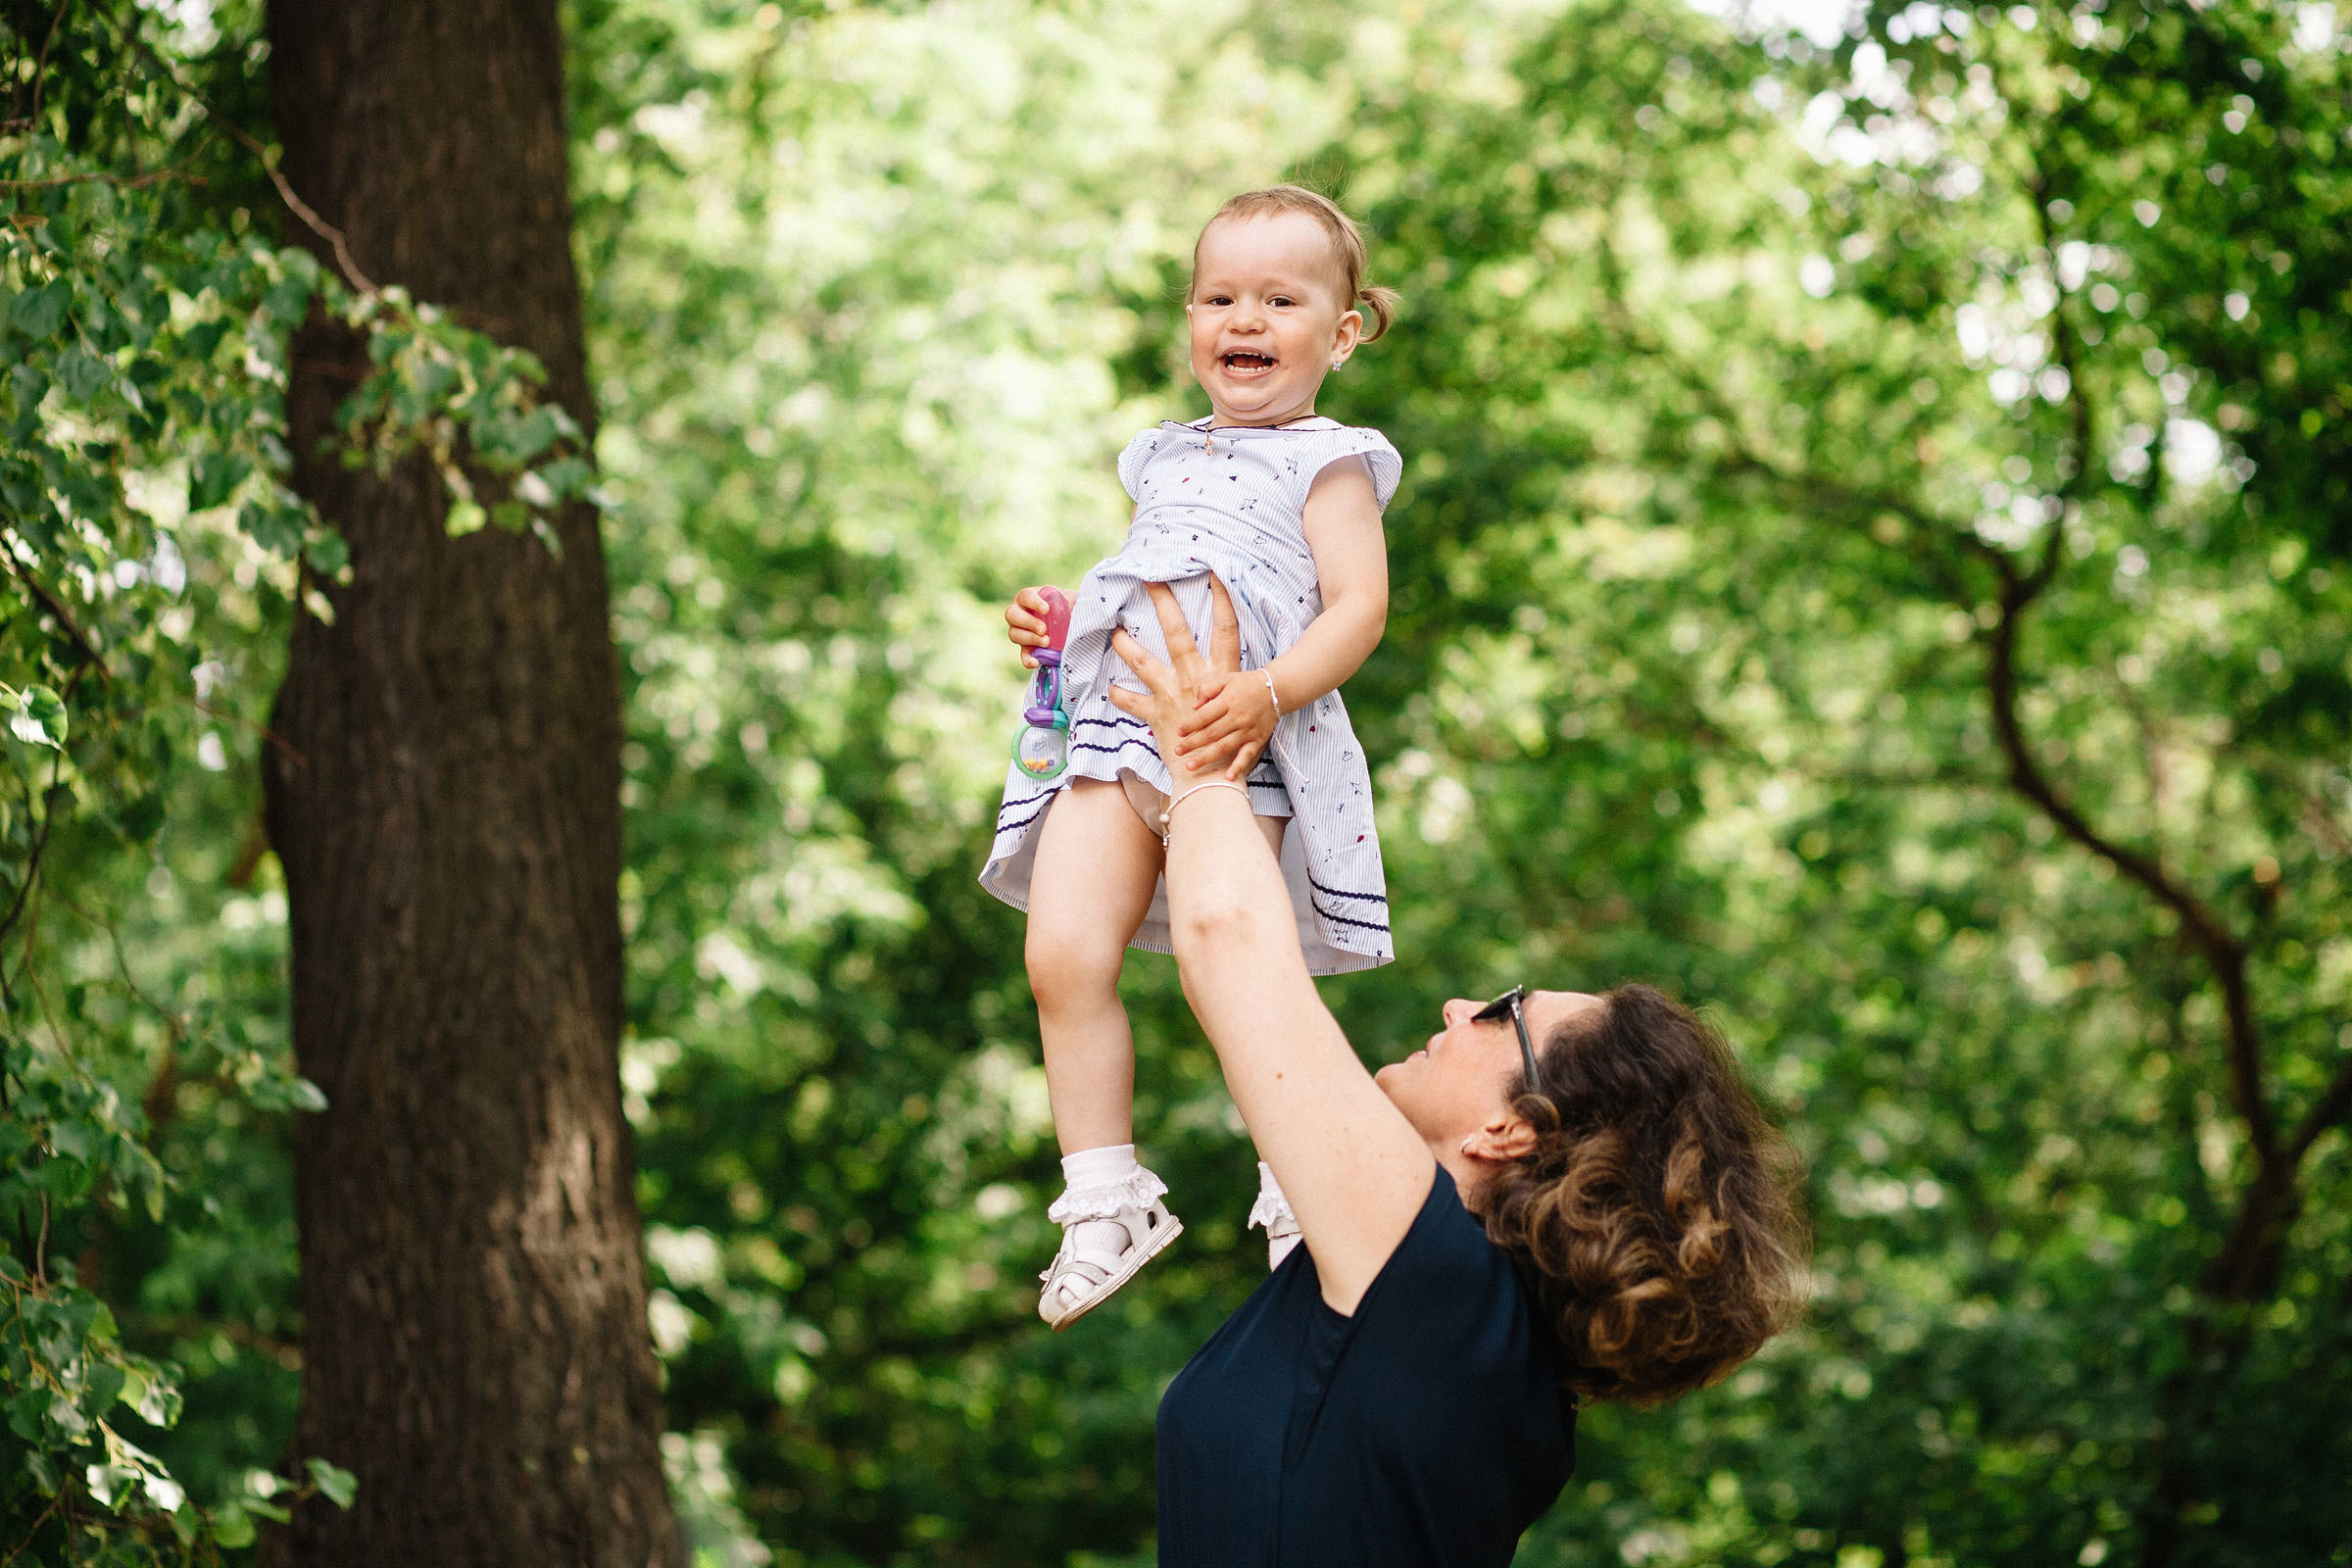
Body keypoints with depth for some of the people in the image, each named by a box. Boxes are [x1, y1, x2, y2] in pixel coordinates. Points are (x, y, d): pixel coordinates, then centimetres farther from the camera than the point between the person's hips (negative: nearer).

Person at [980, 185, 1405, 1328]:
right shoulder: (1166, 461, 26)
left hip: (1236, 748, -5)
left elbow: (1358, 606, -7)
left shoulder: (1327, 464, 6)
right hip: (1114, 729, 6)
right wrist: (1058, 621, 16)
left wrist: (1269, 694, -24)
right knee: (1063, 957, -10)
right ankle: (1104, 1195, -1)